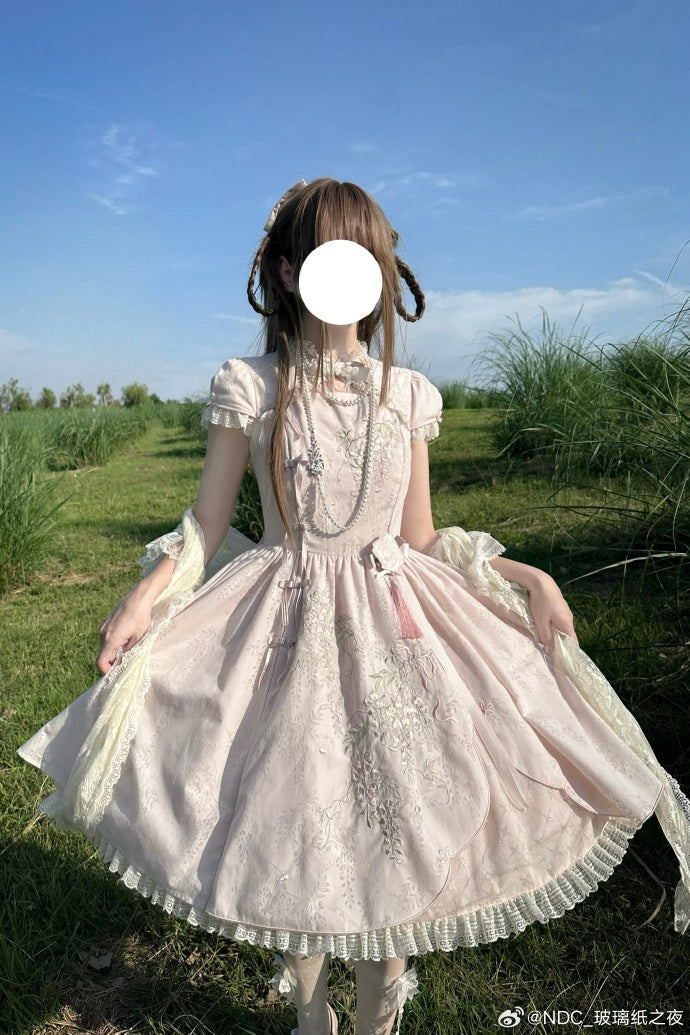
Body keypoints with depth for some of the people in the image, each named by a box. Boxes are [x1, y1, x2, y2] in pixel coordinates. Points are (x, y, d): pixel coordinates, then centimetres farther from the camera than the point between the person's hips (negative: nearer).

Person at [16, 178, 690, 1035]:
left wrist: (522, 577, -2)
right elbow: (205, 527, 0)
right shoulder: (248, 386, -2)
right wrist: (152, 588, -18)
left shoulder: (408, 393, 3)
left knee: (392, 826, 8)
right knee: (290, 825, 9)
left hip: (392, 628, 2)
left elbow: (419, 540, 7)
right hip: (284, 628, -1)